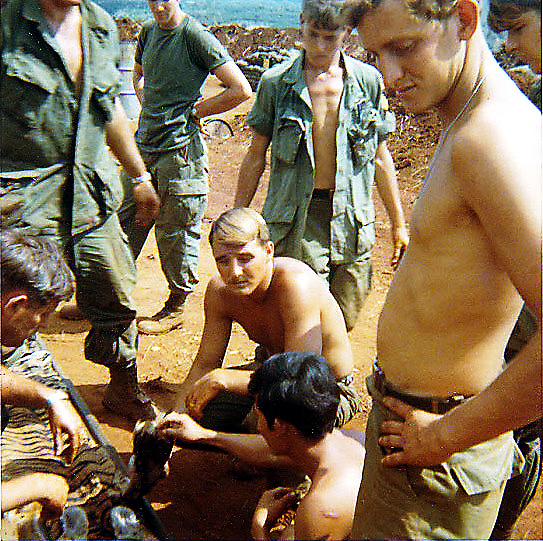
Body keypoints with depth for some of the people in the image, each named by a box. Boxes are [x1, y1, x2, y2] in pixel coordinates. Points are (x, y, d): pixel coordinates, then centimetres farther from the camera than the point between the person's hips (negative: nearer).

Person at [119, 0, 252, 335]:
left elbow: (241, 89, -15)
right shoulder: (148, 31, 11)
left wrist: (193, 111, -7)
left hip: (180, 149, -7)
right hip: (144, 144, 7)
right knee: (126, 221, 13)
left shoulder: (196, 36, -11)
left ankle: (176, 307, 20)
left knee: (176, 232, 2)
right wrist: (149, 107, 13)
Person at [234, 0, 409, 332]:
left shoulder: (367, 81, 4)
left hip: (353, 221, 2)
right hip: (296, 221, -2)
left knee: (345, 323, 9)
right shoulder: (276, 82, 0)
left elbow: (380, 156, 10)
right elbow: (256, 156, 7)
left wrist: (399, 224, 11)